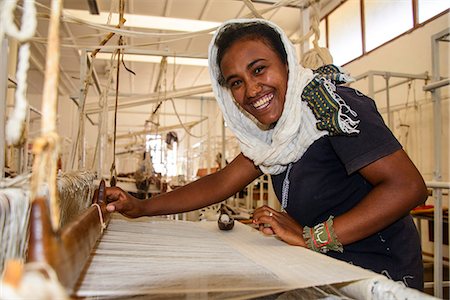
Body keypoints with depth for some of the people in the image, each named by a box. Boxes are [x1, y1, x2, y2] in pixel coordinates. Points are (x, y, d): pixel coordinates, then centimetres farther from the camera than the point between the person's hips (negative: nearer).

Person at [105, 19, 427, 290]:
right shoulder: (274, 132, 3)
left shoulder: (330, 103, -20)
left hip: (377, 274, -6)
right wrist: (141, 207, -2)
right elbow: (221, 183, 3)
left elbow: (408, 186, -24)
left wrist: (312, 237, -27)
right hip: (331, 272, 6)